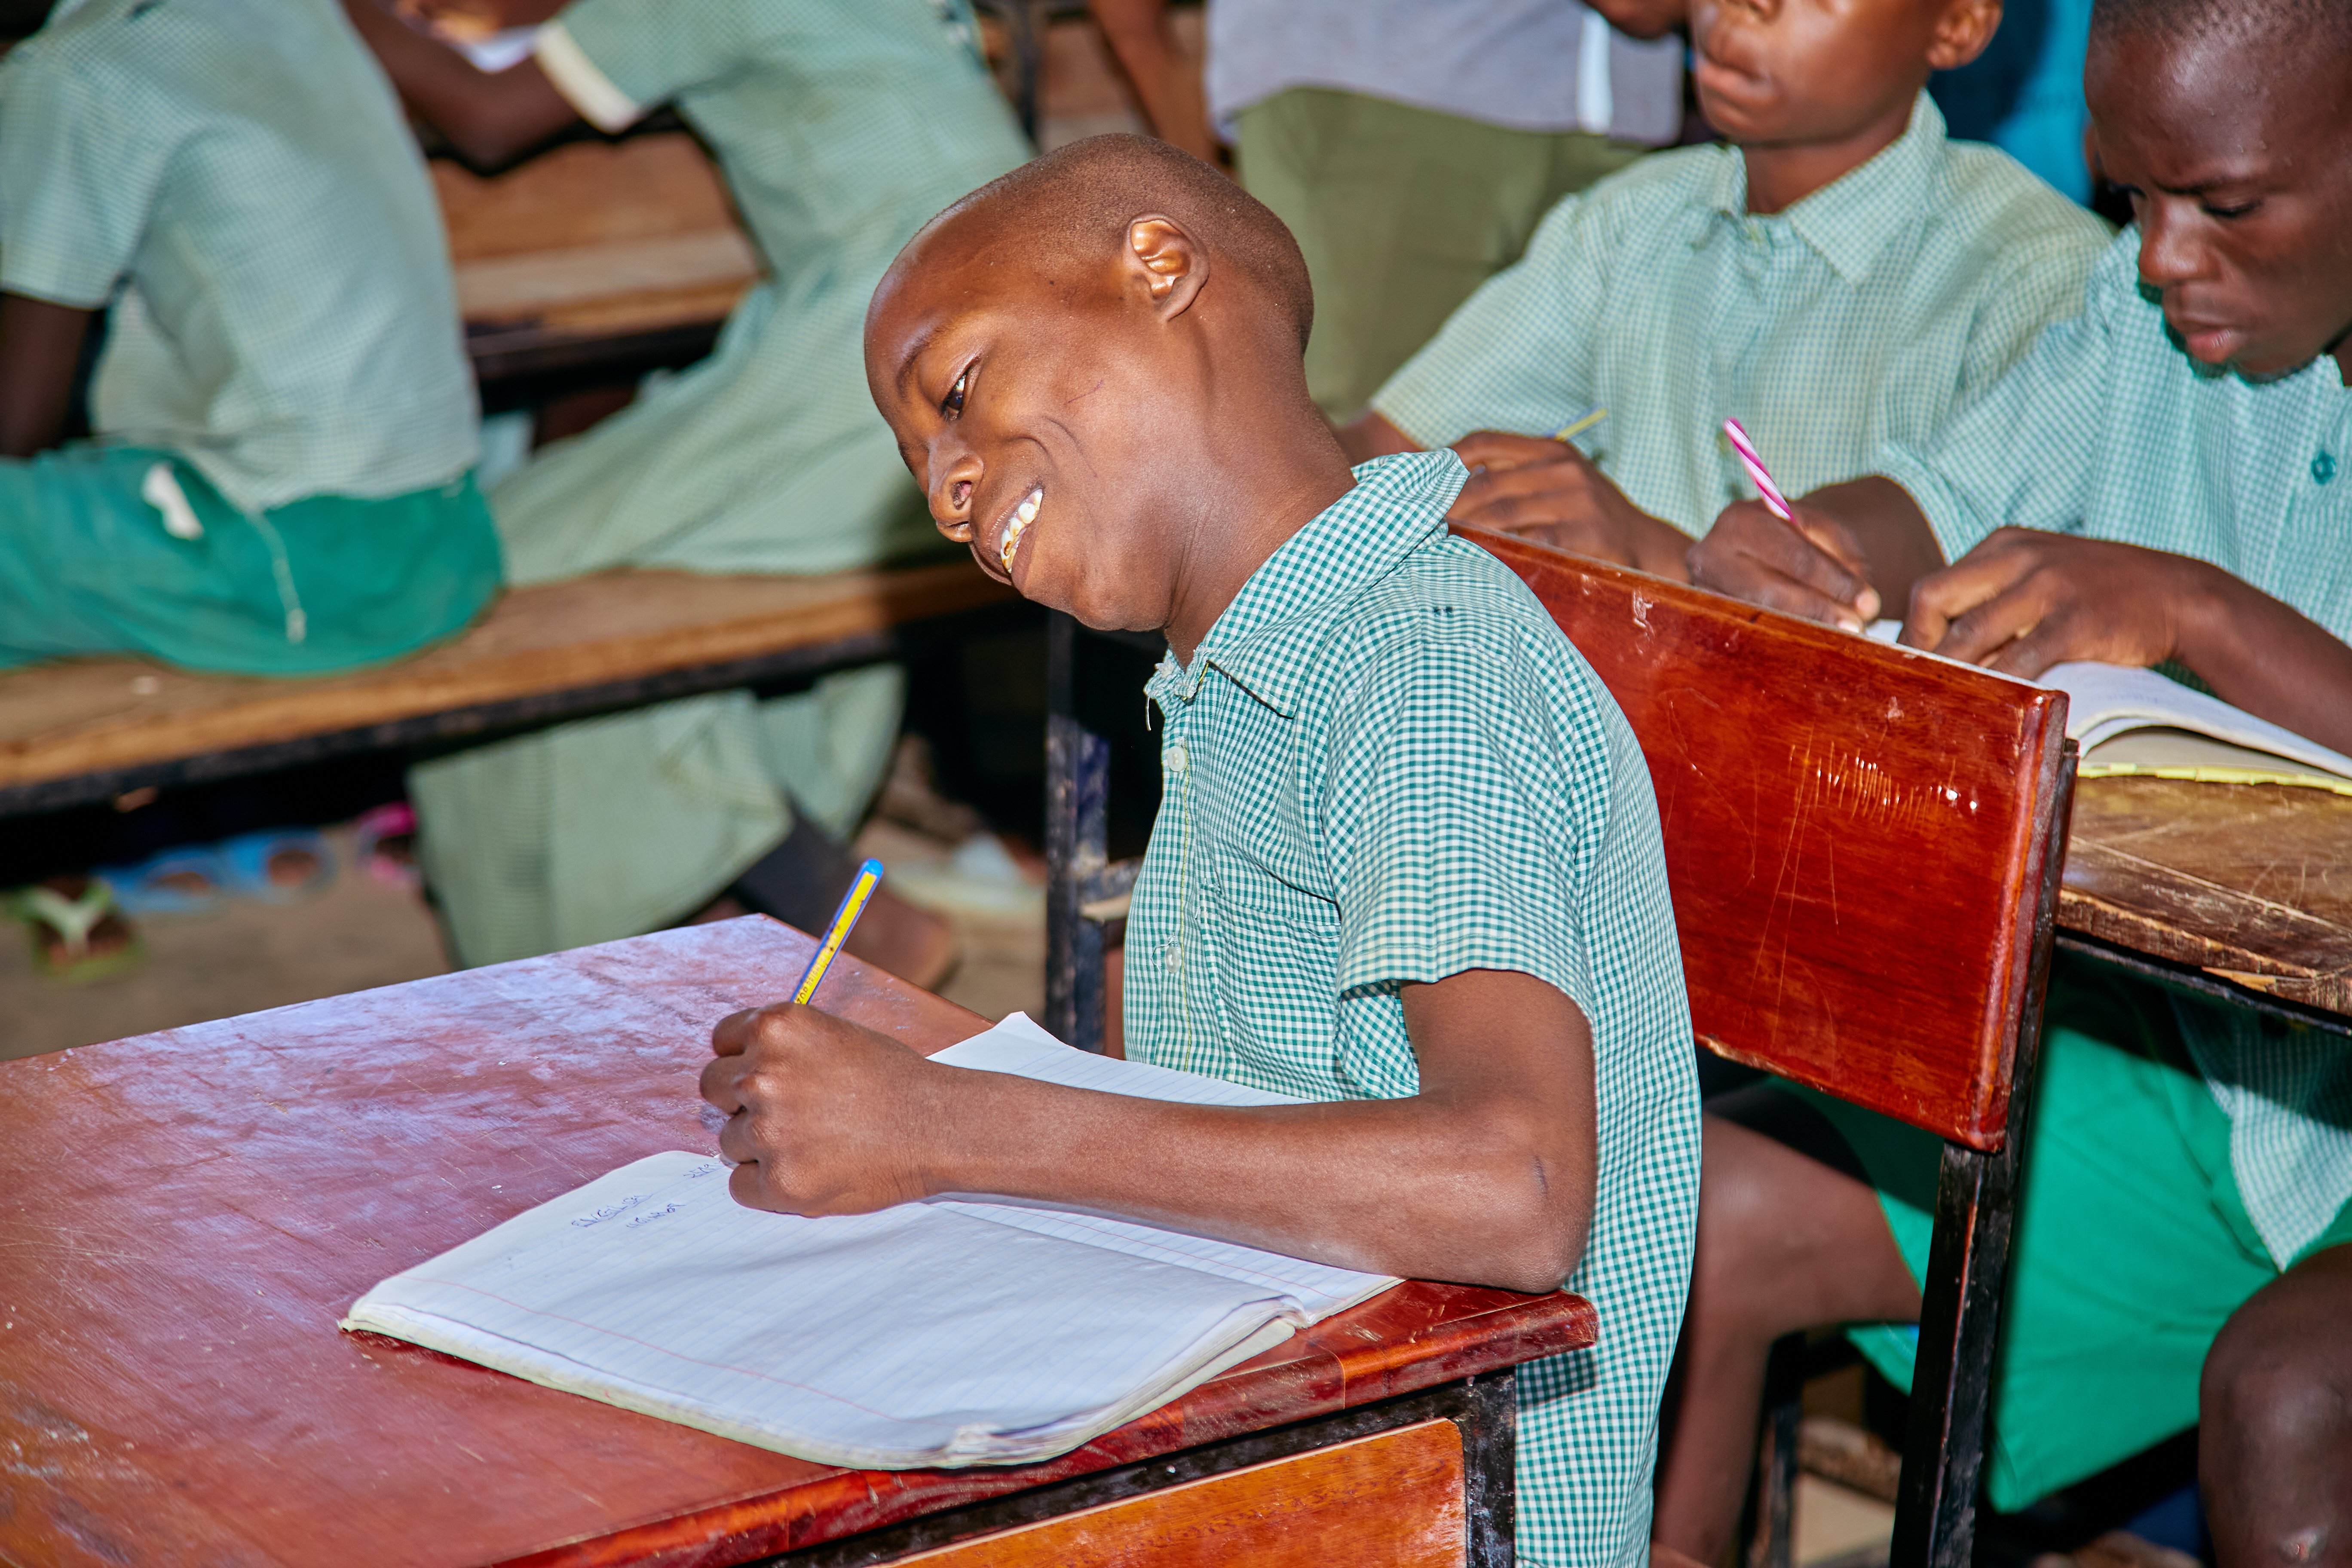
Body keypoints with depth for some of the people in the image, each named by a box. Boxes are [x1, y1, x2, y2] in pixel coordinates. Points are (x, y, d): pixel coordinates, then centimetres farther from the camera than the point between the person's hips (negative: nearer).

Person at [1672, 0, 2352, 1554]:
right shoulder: (2163, 304, 3)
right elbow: (1950, 503, 9)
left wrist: (2201, 612, -36)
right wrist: (1790, 543, -13)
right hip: (2192, 1067, 6)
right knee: (1699, 1215, -4)